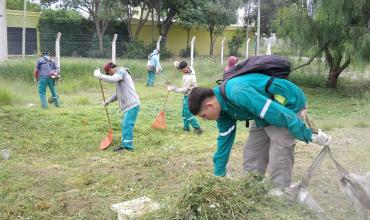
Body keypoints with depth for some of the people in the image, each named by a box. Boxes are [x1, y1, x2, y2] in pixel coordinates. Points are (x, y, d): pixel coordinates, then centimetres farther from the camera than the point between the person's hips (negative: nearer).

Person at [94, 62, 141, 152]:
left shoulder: (120, 72, -7)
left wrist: (99, 75, -20)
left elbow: (112, 79, -29)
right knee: (125, 125, 15)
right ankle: (125, 144, 23)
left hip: (132, 105, -10)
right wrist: (109, 101, 23)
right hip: (129, 105, 10)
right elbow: (118, 93, 29)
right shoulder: (120, 74, 24)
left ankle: (128, 146, -7)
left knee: (127, 125, -10)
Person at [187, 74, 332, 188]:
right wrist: (218, 175, 13)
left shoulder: (238, 93, -35)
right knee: (251, 158, 9)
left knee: (278, 162, -12)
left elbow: (279, 113, -34)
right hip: (264, 114, 9)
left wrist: (310, 136, -25)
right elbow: (224, 139, 7)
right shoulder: (222, 107, -4)